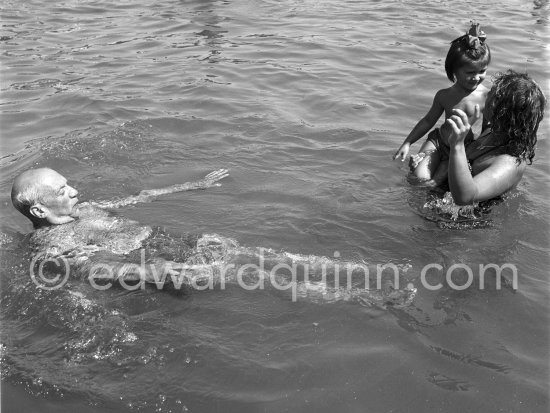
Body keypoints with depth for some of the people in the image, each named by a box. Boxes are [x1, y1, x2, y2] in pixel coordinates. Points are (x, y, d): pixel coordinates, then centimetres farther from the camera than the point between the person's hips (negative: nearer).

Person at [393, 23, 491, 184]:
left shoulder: (487, 97, -14)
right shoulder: (444, 96, -7)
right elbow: (428, 120, 6)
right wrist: (407, 143, 5)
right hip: (437, 142, 1)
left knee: (435, 182, -12)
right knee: (420, 176, -18)